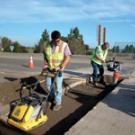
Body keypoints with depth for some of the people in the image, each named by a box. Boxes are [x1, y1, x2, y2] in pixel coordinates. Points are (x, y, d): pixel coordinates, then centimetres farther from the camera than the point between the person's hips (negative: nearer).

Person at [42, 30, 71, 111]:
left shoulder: (64, 45, -11)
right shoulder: (48, 45, 1)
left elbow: (67, 58, -15)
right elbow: (45, 56, 13)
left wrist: (61, 67, -25)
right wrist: (45, 65, 1)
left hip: (59, 70, -5)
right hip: (49, 69, 5)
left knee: (58, 86, -1)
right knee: (49, 85, 14)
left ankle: (58, 103, 12)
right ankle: (53, 97, 38)